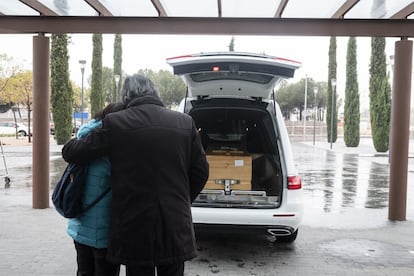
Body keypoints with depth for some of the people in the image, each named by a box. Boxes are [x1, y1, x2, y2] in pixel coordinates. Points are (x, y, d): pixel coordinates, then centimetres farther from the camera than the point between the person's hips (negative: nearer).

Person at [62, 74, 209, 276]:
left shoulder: (114, 123, -8)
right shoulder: (185, 122, 1)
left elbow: (70, 152, 1)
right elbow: (201, 172, 5)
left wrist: (74, 142, 24)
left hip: (135, 230, -2)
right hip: (175, 227, 3)